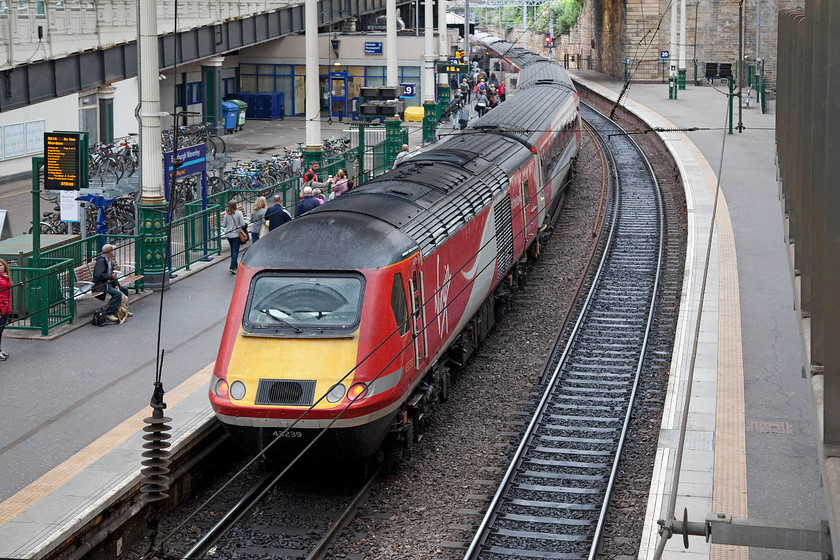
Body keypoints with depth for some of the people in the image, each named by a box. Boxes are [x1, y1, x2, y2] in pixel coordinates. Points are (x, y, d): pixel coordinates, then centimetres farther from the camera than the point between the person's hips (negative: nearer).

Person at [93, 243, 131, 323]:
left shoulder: (110, 261, 13)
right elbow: (99, 275, -27)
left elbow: (113, 274, 15)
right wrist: (111, 277, -18)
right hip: (101, 286, -10)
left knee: (124, 289, 14)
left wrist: (116, 285, 0)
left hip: (108, 283, 10)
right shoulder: (101, 261, -18)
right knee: (118, 294, -27)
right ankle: (109, 314, -23)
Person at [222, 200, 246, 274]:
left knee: (233, 250, 21)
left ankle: (235, 265, 33)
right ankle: (232, 267, -13)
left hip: (228, 234, 4)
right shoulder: (239, 213, -12)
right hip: (236, 234, -4)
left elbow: (224, 225, 2)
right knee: (235, 251, -3)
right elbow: (243, 225, -13)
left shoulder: (226, 214, -2)